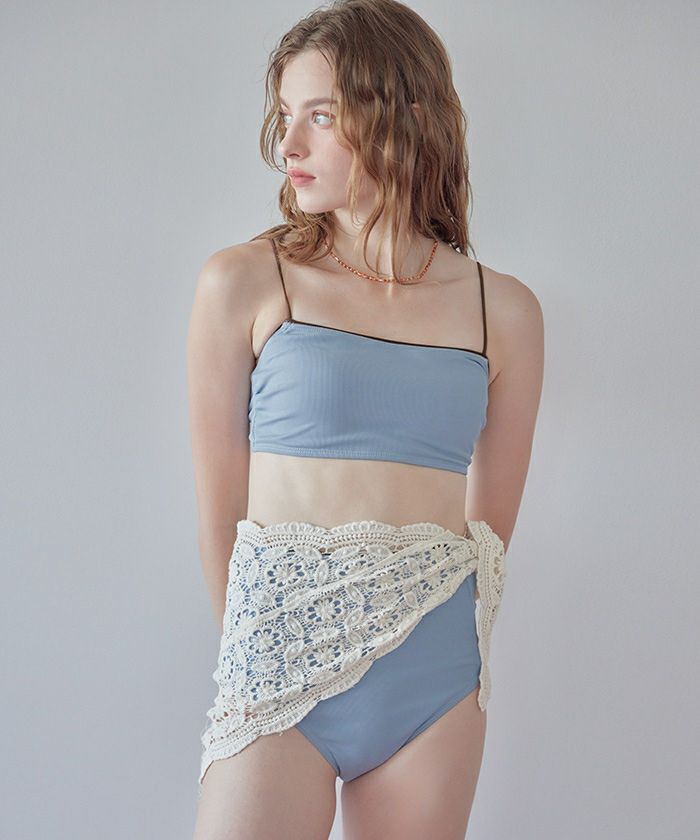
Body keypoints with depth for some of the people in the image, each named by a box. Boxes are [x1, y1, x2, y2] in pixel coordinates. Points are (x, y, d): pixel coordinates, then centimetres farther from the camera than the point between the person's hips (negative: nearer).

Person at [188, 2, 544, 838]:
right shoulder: (243, 282, -2)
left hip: (437, 685, 2)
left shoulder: (503, 310, 4)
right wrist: (255, 643, 7)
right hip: (283, 667, -2)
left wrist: (446, 646, 12)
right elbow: (219, 509, 2)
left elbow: (492, 524, 11)